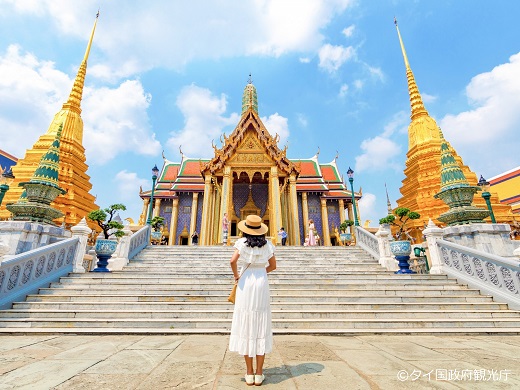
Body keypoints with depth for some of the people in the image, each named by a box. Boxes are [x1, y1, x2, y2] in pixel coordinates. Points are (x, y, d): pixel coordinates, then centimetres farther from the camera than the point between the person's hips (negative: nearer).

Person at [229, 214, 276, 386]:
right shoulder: (266, 244, 2)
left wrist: (236, 275, -2)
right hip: (262, 284, 2)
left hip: (246, 283, -2)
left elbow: (233, 261, -19)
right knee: (261, 327, 10)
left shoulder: (242, 242, -6)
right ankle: (259, 374, 18)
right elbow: (273, 266, 8)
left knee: (246, 326, 9)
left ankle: (249, 373, 18)